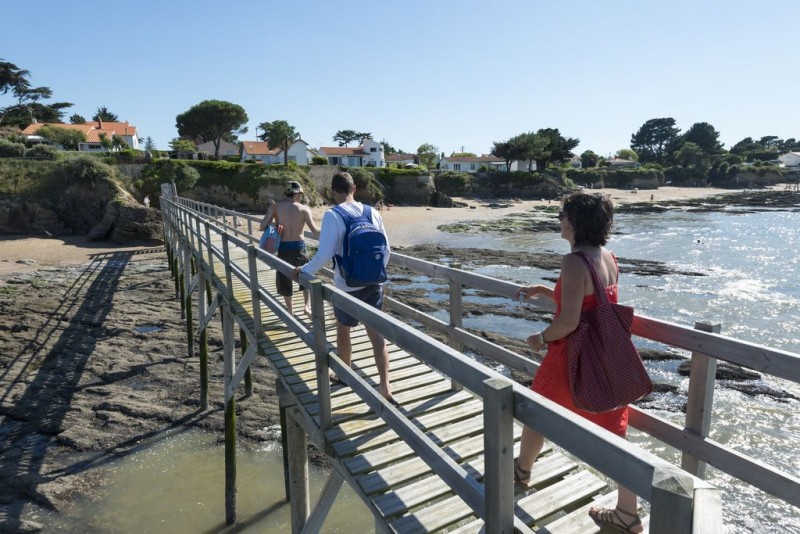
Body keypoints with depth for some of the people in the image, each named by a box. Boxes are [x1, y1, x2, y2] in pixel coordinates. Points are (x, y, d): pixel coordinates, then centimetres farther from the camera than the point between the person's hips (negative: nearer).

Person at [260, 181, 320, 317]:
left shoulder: (275, 206, -3)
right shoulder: (304, 208, -6)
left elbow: (262, 226, -9)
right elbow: (315, 230, -12)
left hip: (283, 247, 1)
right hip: (298, 247, -1)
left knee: (284, 279, 16)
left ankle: (289, 311, 24)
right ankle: (307, 305, 5)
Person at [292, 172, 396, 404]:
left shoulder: (333, 215, -14)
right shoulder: (373, 213, 1)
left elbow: (324, 253, -18)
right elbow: (385, 250, 5)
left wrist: (305, 271, -2)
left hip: (347, 286, -3)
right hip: (374, 284, 4)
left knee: (343, 331, 19)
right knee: (376, 333, 5)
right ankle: (385, 387, 1)